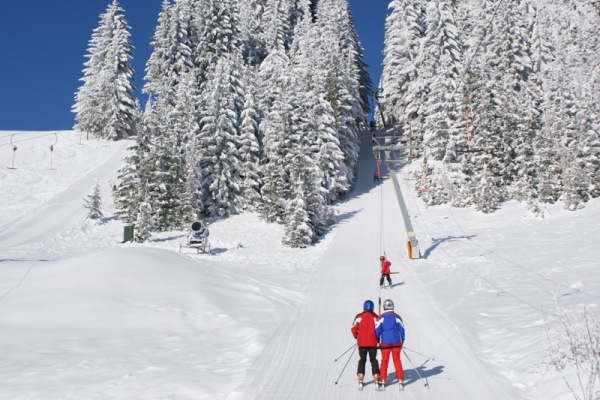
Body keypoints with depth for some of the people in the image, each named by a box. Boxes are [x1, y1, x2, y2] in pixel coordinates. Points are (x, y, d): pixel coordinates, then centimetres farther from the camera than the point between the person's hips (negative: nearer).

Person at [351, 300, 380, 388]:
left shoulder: (359, 317, -4)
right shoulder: (375, 317, -4)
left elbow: (353, 329, -5)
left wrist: (356, 336, 14)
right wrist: (377, 339, 11)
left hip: (362, 343, 0)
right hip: (373, 343, 0)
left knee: (362, 360, 11)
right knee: (373, 360, 13)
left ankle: (360, 380, 3)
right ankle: (376, 378, 7)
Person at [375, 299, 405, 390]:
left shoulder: (381, 317, -5)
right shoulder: (397, 317, -2)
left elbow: (377, 330, -5)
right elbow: (402, 330, 2)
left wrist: (377, 341, 10)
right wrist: (402, 341, 15)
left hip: (385, 342, -1)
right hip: (396, 342, 1)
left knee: (384, 361, 8)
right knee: (397, 360, 8)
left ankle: (382, 380, 8)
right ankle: (400, 380, 7)